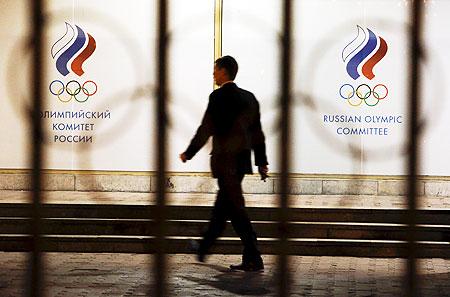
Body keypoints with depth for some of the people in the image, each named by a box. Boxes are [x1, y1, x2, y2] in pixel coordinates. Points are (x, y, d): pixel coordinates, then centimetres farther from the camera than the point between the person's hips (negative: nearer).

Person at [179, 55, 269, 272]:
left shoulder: (219, 97, -13)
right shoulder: (249, 97, 9)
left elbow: (206, 129, -12)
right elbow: (257, 132, 12)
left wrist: (188, 154, -1)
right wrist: (262, 162, 16)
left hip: (225, 161, -8)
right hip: (242, 160, 8)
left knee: (237, 209, -6)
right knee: (223, 205, 19)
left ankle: (253, 259, -8)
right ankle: (203, 248, 36)